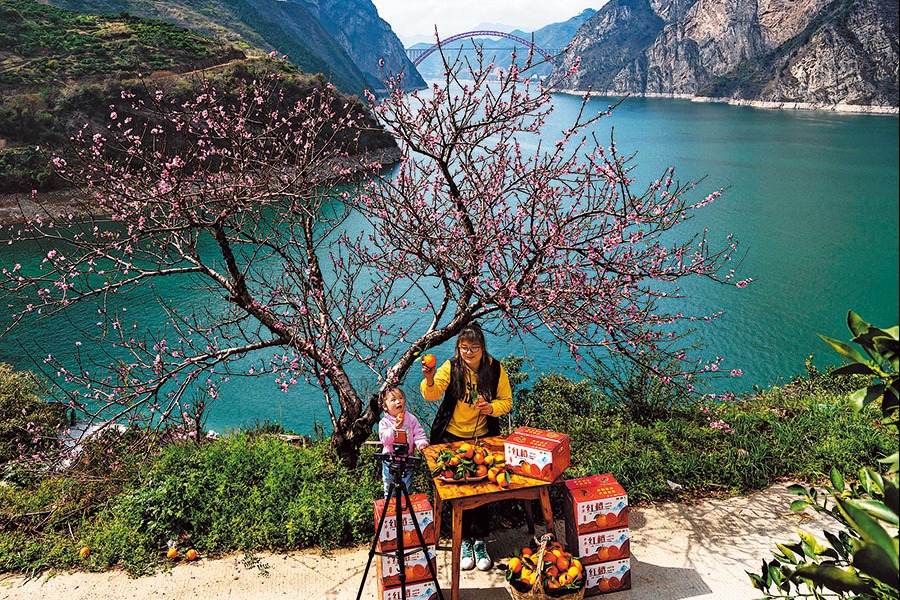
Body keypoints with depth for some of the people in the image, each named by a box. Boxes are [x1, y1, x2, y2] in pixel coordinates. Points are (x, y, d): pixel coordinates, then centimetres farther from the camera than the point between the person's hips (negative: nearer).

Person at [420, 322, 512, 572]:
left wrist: (492, 407, -22)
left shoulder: (495, 368, -6)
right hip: (451, 437, 0)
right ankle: (465, 540, 20)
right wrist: (430, 381, -46)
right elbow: (432, 395, -24)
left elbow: (507, 401, 0)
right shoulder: (451, 367, -11)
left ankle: (479, 541, 15)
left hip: (483, 437, 1)